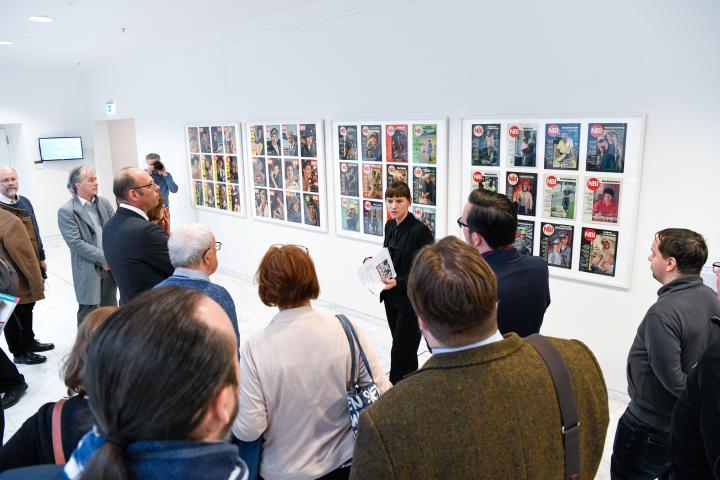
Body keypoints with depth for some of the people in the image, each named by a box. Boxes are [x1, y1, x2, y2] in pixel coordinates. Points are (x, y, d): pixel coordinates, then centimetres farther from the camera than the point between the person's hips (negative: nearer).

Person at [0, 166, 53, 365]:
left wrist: (41, 258, 14)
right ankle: (18, 352, 18)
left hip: (30, 265, 7)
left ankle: (29, 341, 36)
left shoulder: (25, 202, 7)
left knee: (27, 306, 20)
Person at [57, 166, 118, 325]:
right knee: (89, 313, 4)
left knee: (111, 310, 15)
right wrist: (104, 257, -17)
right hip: (88, 271, -5)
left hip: (110, 266, 5)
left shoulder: (104, 203, 6)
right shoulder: (66, 211, -9)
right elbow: (75, 243, -15)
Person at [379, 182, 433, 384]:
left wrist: (398, 282, -24)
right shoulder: (389, 226, 6)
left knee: (400, 351, -2)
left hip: (411, 300, -7)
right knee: (406, 348, 19)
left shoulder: (420, 230, -16)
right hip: (392, 297, 7)